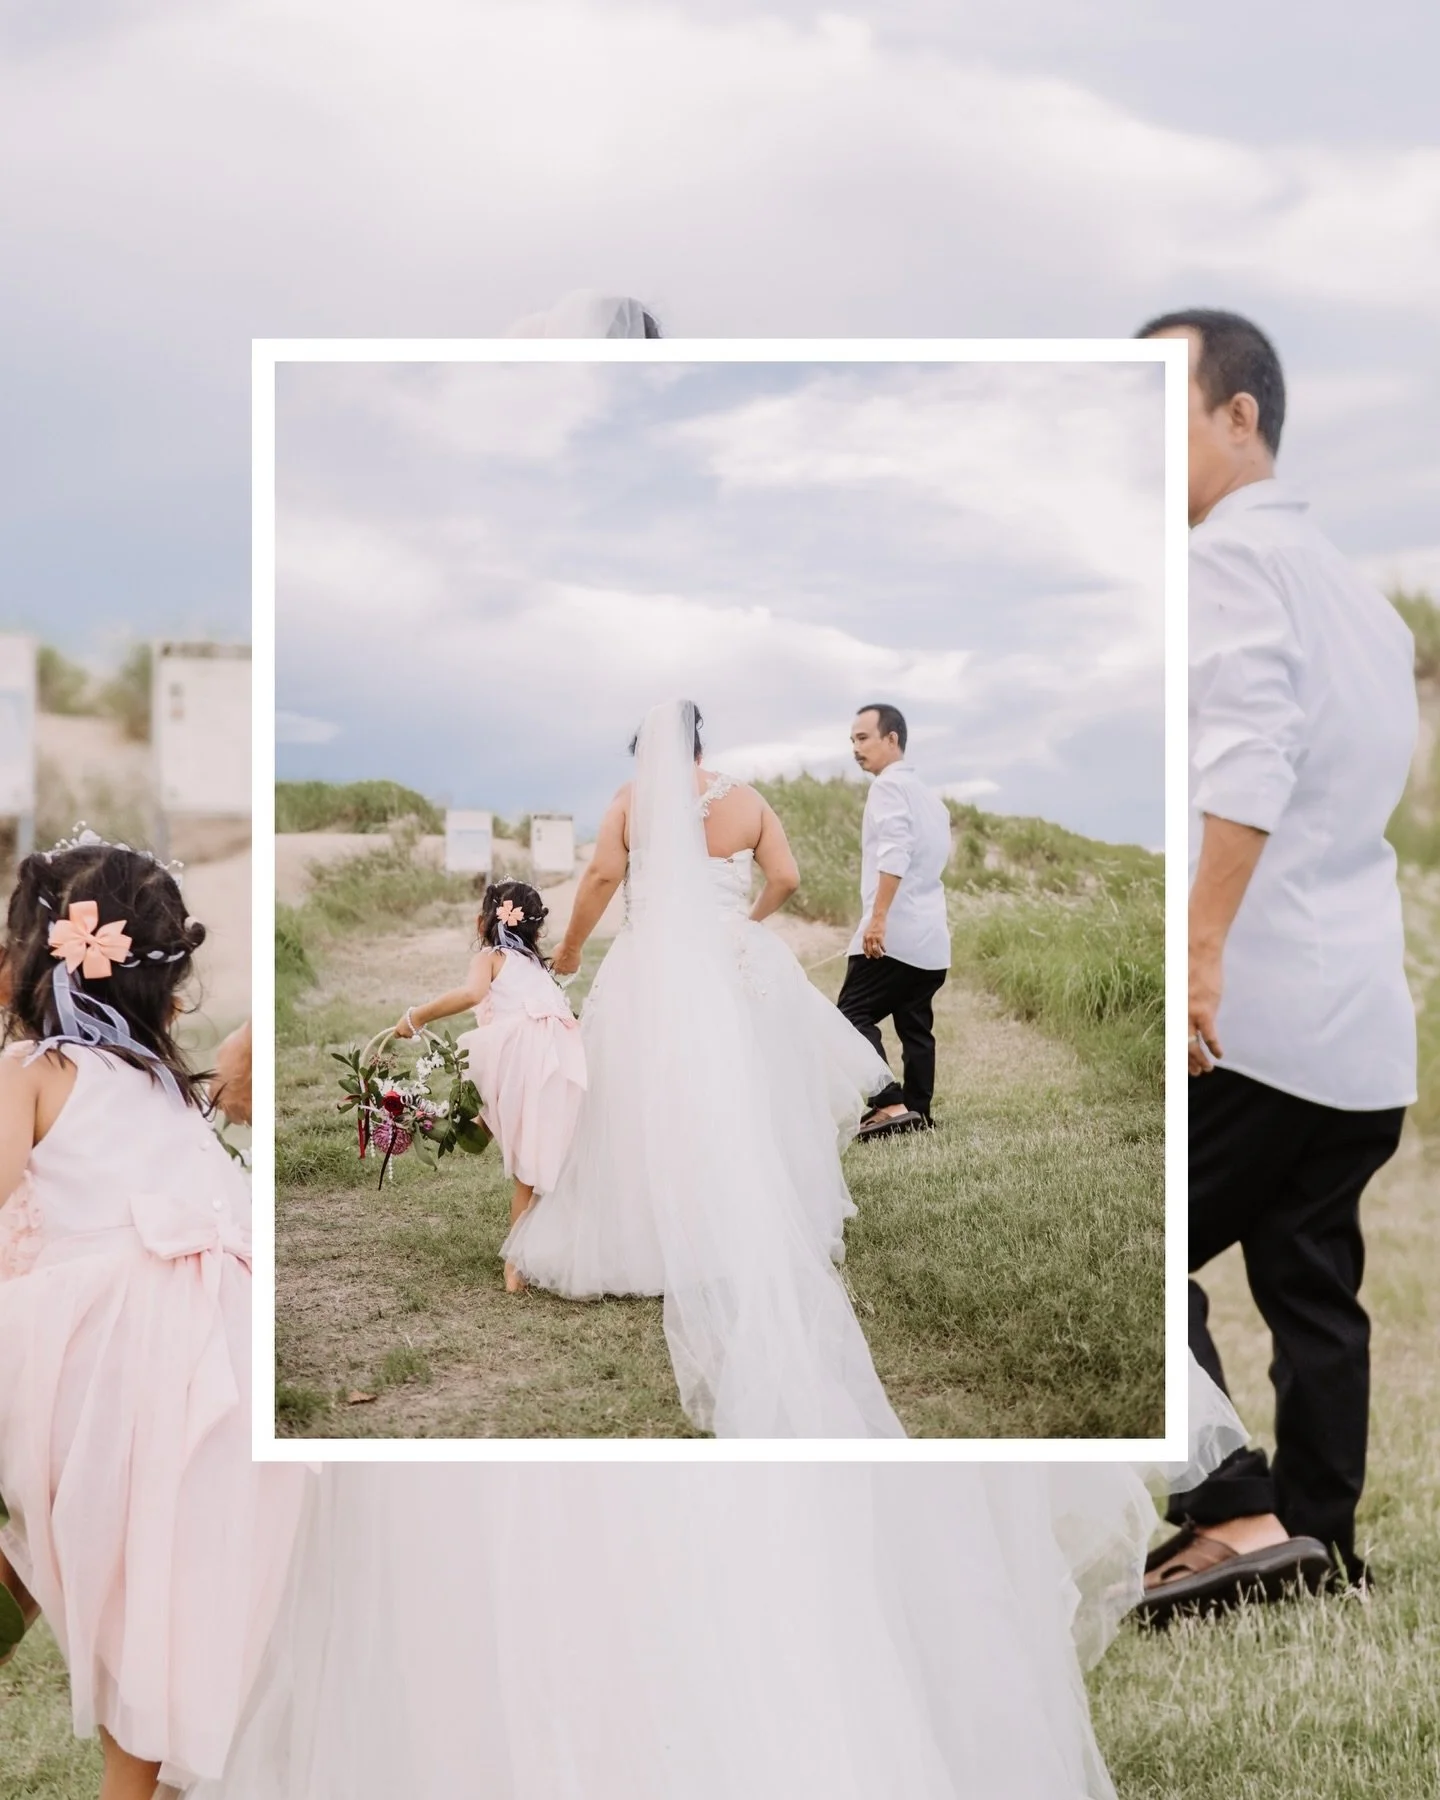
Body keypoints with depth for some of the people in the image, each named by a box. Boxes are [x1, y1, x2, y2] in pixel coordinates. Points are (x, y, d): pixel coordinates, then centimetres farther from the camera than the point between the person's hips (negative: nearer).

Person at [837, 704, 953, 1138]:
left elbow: (895, 852, -21)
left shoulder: (889, 784, -8)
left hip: (894, 932, -10)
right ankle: (918, 1113, 14)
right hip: (932, 938, 10)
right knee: (916, 1027, 13)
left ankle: (890, 1104, -21)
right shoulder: (929, 796, 22)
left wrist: (878, 916, -26)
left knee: (853, 1015, -10)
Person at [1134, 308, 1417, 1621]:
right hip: (1367, 1017, 9)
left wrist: (1197, 954, -26)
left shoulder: (1230, 552, -7)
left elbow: (1250, 757, -21)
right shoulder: (1353, 585, 21)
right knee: (1314, 1288, 14)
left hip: (1255, 1007, -9)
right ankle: (1319, 1549, 20)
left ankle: (1237, 1519, -7)